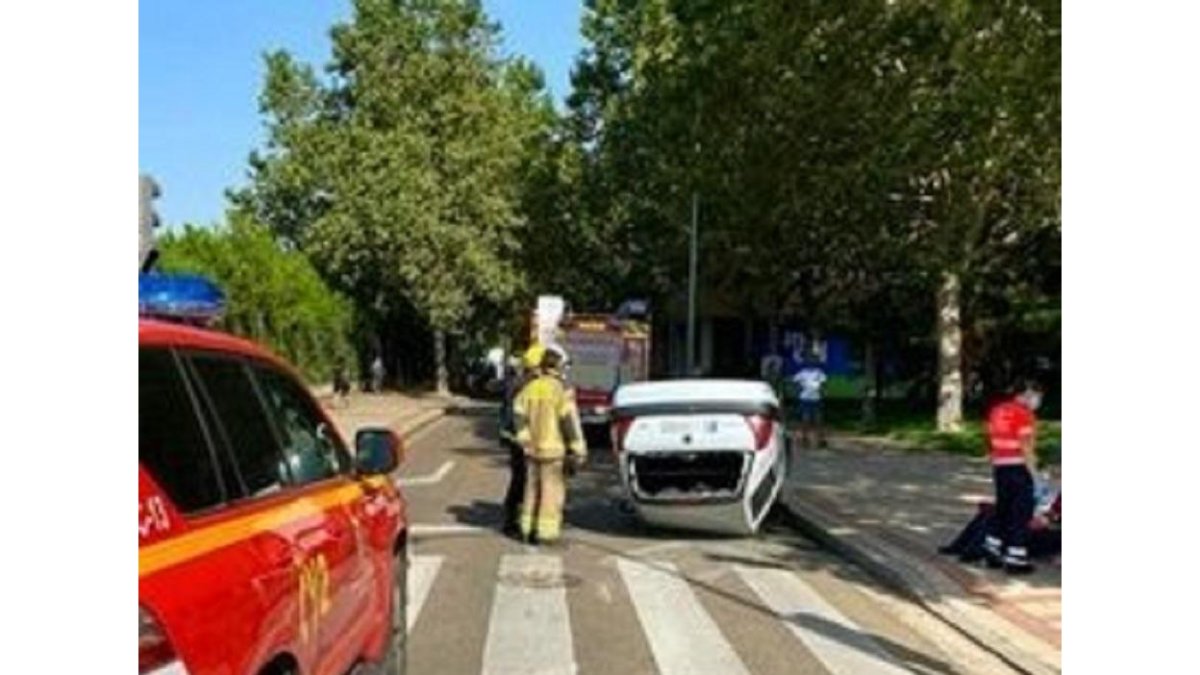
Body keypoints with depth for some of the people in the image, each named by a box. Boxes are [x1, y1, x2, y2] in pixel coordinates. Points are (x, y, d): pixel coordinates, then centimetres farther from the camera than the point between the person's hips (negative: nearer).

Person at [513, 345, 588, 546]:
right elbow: (570, 422, -14)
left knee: (532, 488, 15)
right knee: (552, 490, 1)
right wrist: (579, 450, -9)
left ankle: (528, 529, 22)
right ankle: (547, 532, 1)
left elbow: (520, 415, 5)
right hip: (553, 449, -6)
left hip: (532, 449, 6)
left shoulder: (529, 388, 5)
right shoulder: (561, 390, -14)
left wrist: (525, 440, 12)